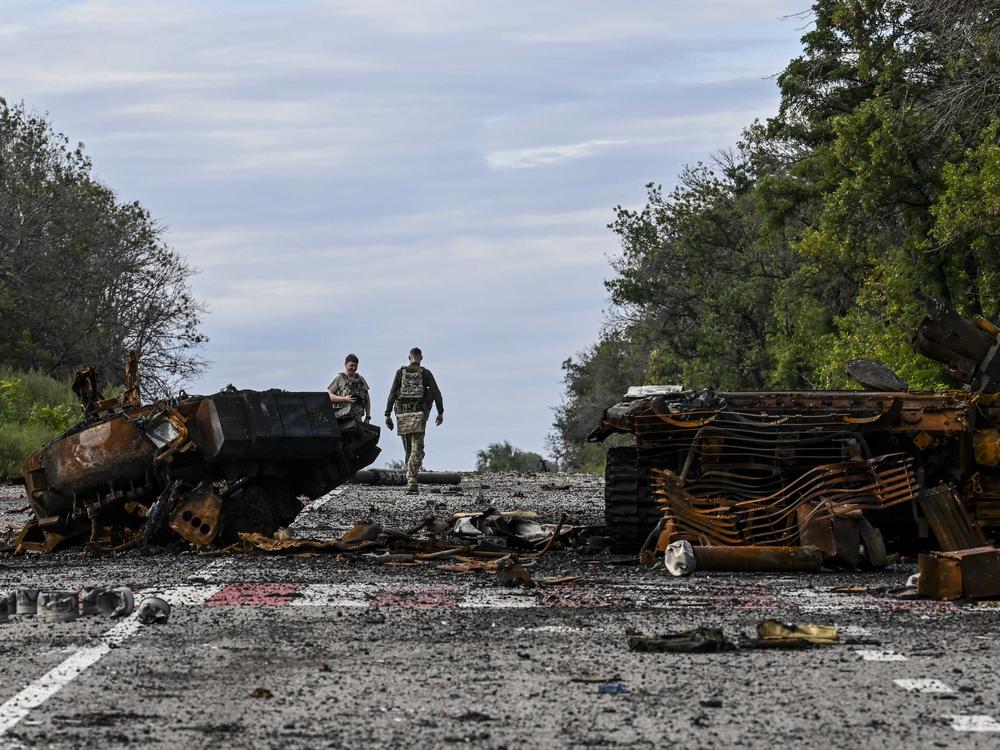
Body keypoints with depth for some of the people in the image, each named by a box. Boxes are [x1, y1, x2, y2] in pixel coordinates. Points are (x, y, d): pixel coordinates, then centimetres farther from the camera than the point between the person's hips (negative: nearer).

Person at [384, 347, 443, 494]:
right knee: (416, 451, -6)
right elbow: (436, 393, 2)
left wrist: (388, 414, 1)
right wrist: (440, 412, 13)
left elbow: (392, 394, 0)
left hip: (402, 414, 2)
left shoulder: (401, 372, 5)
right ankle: (411, 482, -21)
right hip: (419, 414, -2)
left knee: (408, 449, 15)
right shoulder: (425, 373, 3)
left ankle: (410, 482, 18)